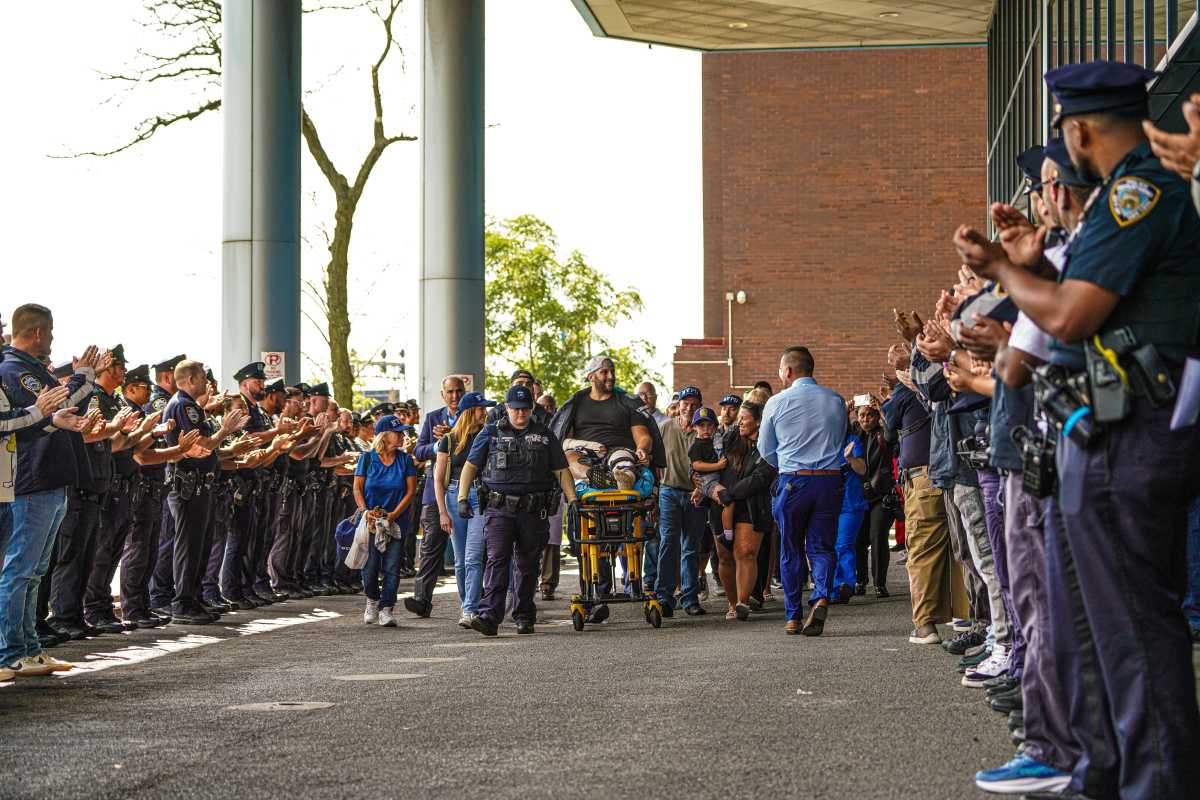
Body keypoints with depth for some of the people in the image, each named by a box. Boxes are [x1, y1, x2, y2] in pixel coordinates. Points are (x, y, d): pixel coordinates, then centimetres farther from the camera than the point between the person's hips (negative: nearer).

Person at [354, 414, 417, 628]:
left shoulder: (405, 460, 4)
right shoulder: (368, 458, 2)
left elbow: (411, 491, 1)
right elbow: (357, 488, 2)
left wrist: (394, 514, -11)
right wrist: (365, 511, -13)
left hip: (396, 521, 1)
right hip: (371, 521, -1)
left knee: (392, 567, -8)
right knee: (370, 565, -3)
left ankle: (386, 609, -3)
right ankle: (372, 600, 22)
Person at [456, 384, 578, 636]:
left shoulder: (545, 435, 12)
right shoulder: (490, 433, 9)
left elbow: (561, 471, 12)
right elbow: (470, 466, 10)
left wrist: (572, 500, 1)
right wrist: (462, 498, 0)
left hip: (533, 511, 2)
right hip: (498, 509, -2)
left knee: (527, 565, 8)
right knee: (497, 560, -13)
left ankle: (524, 617, 18)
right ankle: (489, 616, -22)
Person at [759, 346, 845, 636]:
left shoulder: (777, 403, -3)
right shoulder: (836, 400, 5)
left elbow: (766, 449, 8)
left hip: (792, 482, -2)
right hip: (830, 481, 2)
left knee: (791, 550, 10)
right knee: (821, 546, 8)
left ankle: (793, 616, 12)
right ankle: (821, 596, -18)